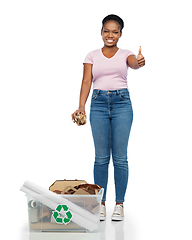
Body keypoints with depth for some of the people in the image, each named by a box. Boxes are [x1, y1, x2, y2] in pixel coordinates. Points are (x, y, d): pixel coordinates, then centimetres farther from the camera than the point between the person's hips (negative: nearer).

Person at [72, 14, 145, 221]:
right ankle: (100, 203, 15)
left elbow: (133, 63, -18)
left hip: (122, 103, -1)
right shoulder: (92, 56, 8)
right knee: (101, 157, 3)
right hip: (99, 104, 1)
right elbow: (86, 82, -1)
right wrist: (81, 107, -16)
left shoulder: (125, 54, 6)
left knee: (120, 157, 1)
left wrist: (139, 62, -43)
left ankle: (119, 204, 13)